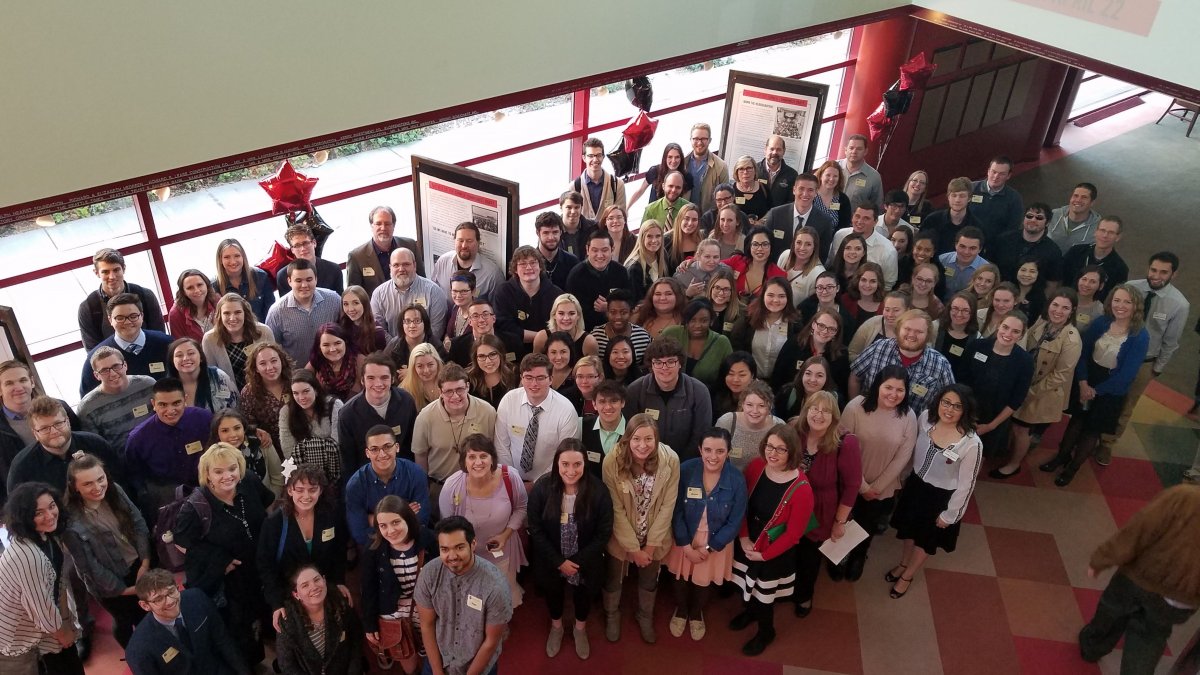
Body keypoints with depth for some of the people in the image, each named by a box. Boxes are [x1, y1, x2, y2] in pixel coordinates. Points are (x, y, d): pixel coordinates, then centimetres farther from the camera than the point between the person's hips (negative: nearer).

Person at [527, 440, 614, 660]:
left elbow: (604, 533, -16)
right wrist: (559, 561, -16)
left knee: (583, 593, 25)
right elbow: (535, 529, -15)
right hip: (551, 560, 1)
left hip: (585, 561, 0)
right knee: (553, 591, 26)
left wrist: (578, 561, -17)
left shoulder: (598, 490, -24)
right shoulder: (542, 488, -23)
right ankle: (556, 627, 58)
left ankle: (580, 629, 56)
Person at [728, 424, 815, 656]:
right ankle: (749, 611, 58)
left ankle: (765, 632, 46)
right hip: (746, 544, 4)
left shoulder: (801, 489, -28)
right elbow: (742, 502, -3)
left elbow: (794, 533, -19)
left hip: (773, 553, -4)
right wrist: (744, 537, -11)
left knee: (763, 594, 15)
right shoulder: (756, 465, -14)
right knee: (745, 584, 25)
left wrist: (764, 554, -13)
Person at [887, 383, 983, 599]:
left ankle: (908, 576, 49)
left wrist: (949, 514, -10)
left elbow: (966, 484, -19)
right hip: (915, 485, 4)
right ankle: (903, 564, 57)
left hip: (941, 497, -4)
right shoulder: (926, 419, -18)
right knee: (909, 530, 28)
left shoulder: (971, 443, -31)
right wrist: (906, 476, 12)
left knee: (926, 540, 22)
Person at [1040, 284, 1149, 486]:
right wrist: (1083, 383, -14)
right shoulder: (1100, 323, -10)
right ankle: (1062, 456, 38)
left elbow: (1127, 375, -18)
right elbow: (1083, 353, -3)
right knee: (1077, 418, 17)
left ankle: (1072, 468, 31)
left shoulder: (1140, 336, -21)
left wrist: (1096, 391, -12)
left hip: (1112, 388, -3)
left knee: (1092, 429, 12)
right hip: (1087, 380, 3)